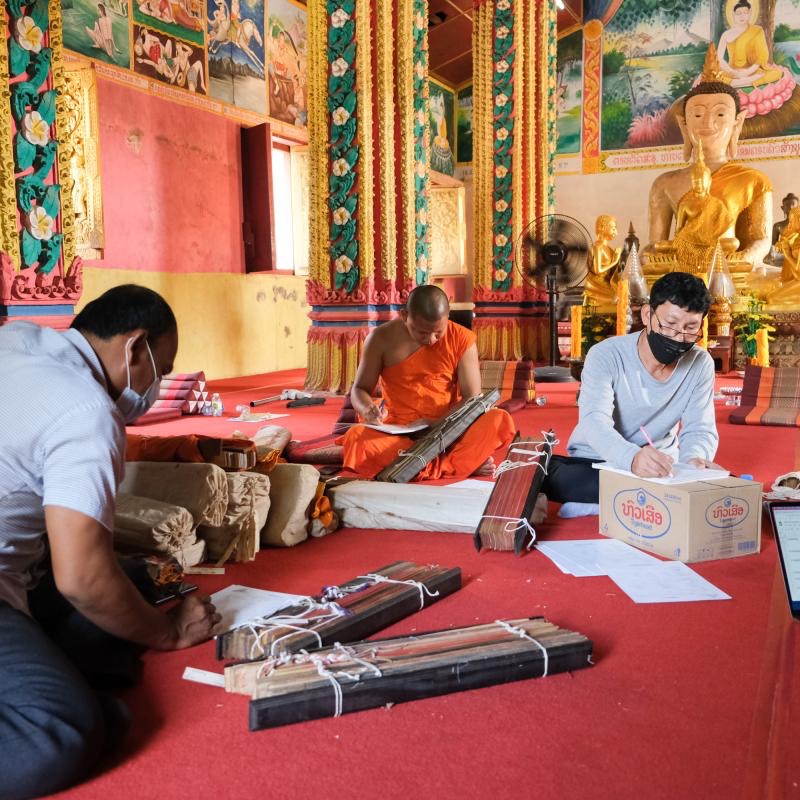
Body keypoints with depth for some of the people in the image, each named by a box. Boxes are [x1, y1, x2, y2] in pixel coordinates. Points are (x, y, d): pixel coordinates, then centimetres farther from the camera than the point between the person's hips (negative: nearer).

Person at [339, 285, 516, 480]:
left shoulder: (462, 339, -2)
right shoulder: (382, 339, -2)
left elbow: (472, 399, -2)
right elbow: (360, 389, 4)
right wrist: (367, 409, -20)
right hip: (398, 431, 0)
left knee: (500, 420, -27)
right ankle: (463, 461, -29)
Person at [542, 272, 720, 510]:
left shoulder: (701, 365, -5)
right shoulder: (606, 355, -17)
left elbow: (699, 429, -6)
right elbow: (595, 421, -32)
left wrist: (695, 459, -33)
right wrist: (633, 458, -55)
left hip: (662, 469, 3)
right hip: (593, 465, -3)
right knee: (541, 472, -35)